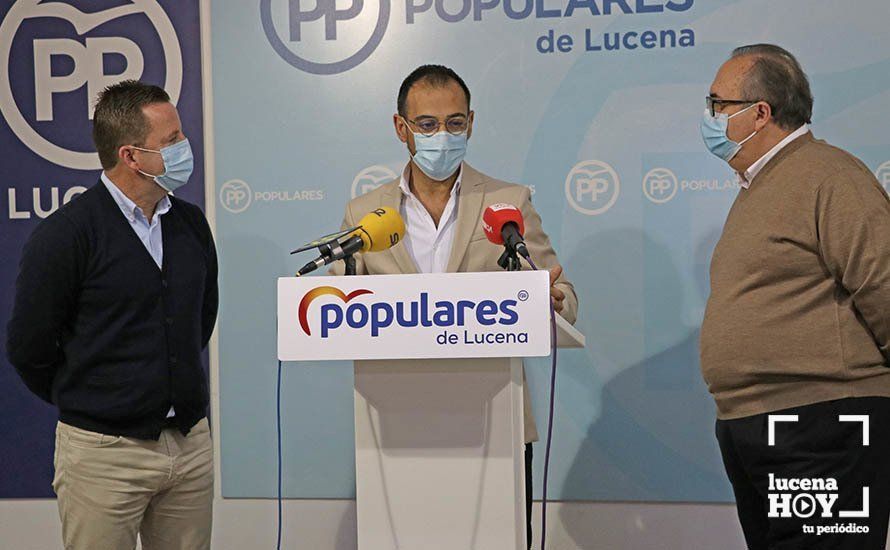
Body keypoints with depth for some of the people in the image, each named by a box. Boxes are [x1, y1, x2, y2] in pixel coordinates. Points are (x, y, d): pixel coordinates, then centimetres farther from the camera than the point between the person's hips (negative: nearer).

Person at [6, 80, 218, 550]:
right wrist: (83, 402, 5)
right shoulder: (65, 234, -12)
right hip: (104, 452, -5)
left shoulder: (190, 224, 7)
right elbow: (28, 348, -6)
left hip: (191, 443, 5)